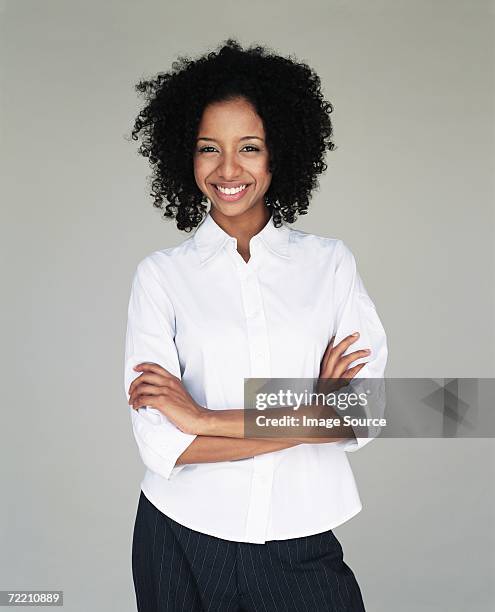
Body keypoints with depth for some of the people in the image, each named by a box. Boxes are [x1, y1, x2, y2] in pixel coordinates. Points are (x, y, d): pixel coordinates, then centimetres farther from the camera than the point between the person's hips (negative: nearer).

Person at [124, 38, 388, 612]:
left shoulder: (331, 262, -2)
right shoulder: (161, 274, -6)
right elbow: (162, 443, -14)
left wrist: (206, 419, -16)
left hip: (302, 544, 1)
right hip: (183, 541, 0)